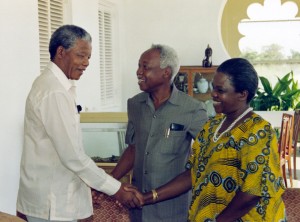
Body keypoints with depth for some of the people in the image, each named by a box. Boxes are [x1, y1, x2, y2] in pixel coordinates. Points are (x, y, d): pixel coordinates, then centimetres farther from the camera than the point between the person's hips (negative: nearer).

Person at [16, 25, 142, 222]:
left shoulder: (54, 84, 9)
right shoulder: (54, 92, -22)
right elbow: (72, 155, -24)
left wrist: (89, 186, 15)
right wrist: (116, 189, -18)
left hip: (54, 194, 9)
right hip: (51, 201, -9)